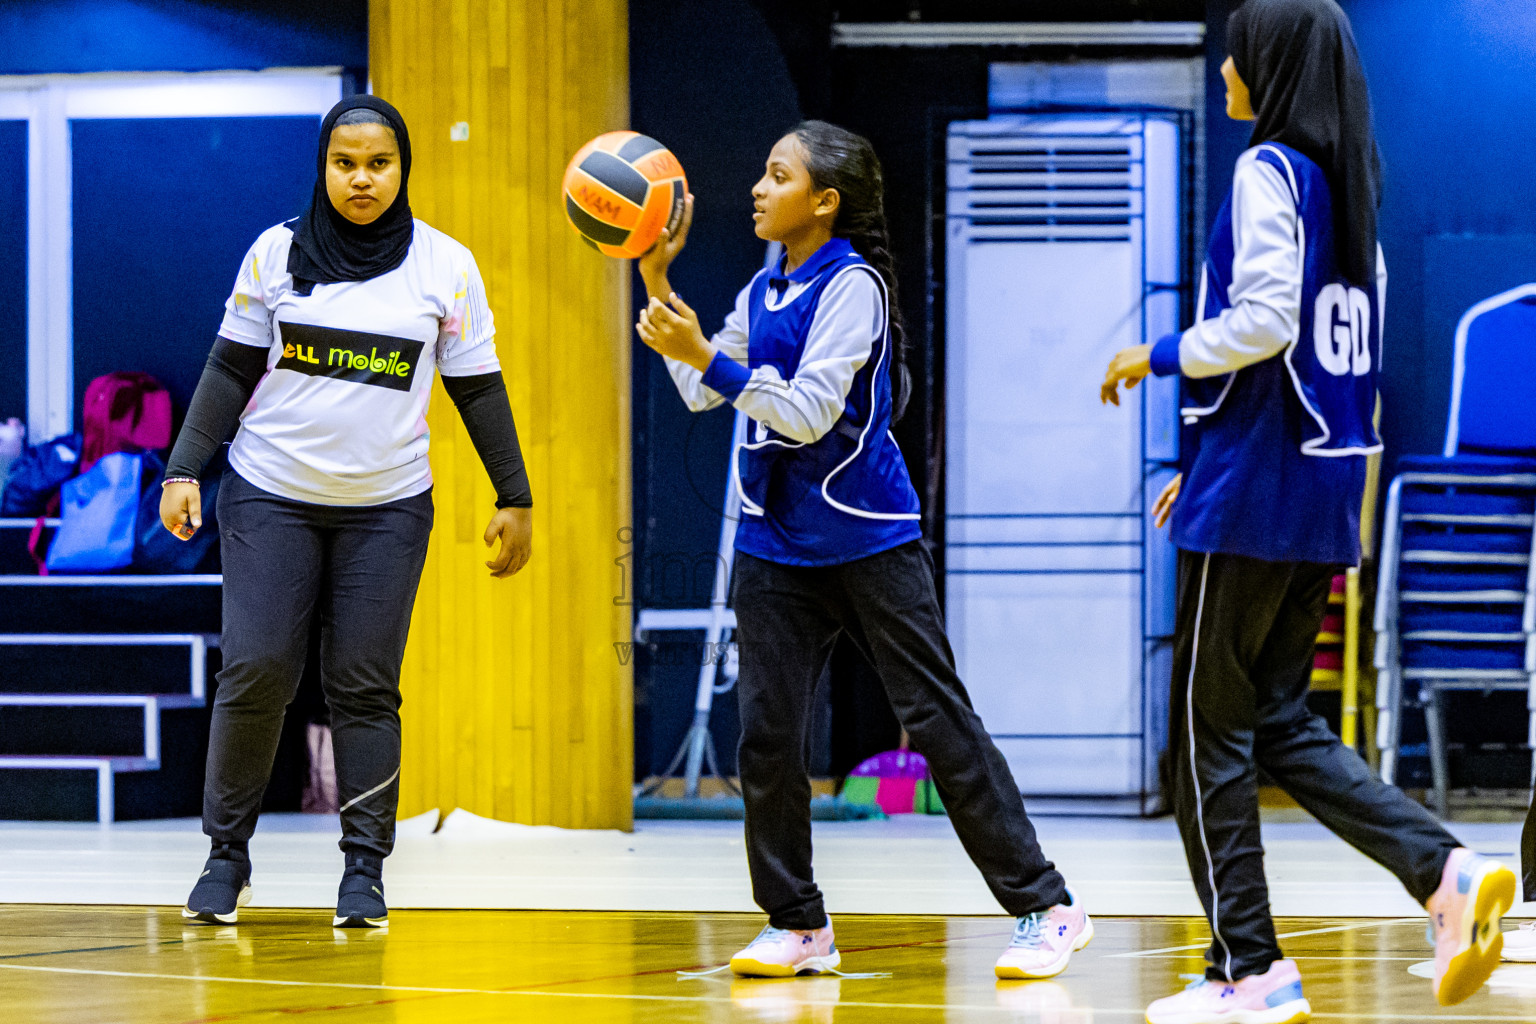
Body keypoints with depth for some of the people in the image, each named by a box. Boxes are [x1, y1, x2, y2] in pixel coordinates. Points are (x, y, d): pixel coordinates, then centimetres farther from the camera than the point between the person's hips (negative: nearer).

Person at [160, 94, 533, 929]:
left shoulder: (446, 266, 0)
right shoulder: (277, 252, 0)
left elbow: (478, 390, 6)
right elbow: (231, 369, 5)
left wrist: (514, 498, 5)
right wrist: (185, 468, -2)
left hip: (387, 508, 0)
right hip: (270, 498, 0)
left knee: (365, 686, -3)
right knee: (255, 671, -7)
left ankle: (364, 869, 5)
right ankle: (227, 857, 7)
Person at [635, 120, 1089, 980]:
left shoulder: (851, 284, -12)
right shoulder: (764, 291, 11)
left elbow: (808, 413, -19)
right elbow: (702, 393, 16)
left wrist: (705, 355, -23)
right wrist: (658, 283, 9)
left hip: (867, 540, -7)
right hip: (778, 544, 7)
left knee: (939, 718, -6)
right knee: (767, 732, 0)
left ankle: (1046, 909, 0)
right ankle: (799, 925, 11)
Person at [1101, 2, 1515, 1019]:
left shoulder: (1270, 171, -12)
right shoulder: (1351, 181, 15)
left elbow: (1263, 322, -22)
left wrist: (1159, 356, -6)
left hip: (1255, 495, -8)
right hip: (1325, 490, 9)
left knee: (1209, 729, 1)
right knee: (1282, 722, 12)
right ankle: (1447, 870, -5)